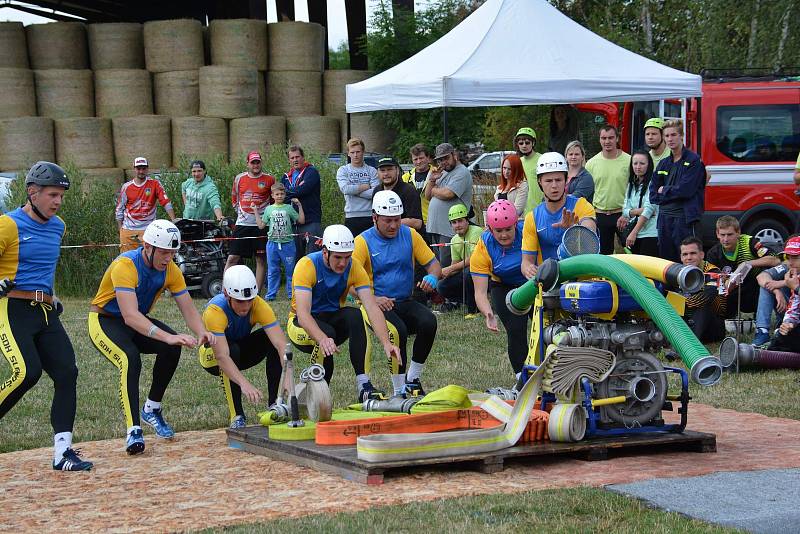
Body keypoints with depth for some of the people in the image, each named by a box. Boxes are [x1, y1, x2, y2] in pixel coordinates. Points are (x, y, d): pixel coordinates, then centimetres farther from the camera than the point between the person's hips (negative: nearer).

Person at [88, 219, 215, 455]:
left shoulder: (170, 270, -11)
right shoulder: (125, 265, -31)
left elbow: (188, 309, -11)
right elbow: (130, 316, -41)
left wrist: (202, 332, -34)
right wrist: (167, 336, -52)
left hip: (138, 322, 6)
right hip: (105, 321, -6)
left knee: (172, 347, -20)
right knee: (131, 360, -33)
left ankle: (152, 409, 0)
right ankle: (134, 430, -30)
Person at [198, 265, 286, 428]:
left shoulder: (259, 305, -26)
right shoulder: (215, 311, -35)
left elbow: (281, 344, -34)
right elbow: (222, 356, -44)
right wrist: (245, 384, -58)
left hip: (242, 350, 3)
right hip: (212, 355, -3)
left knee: (273, 339, -24)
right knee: (232, 349, -36)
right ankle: (237, 417, -27)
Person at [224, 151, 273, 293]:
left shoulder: (269, 180, 1)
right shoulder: (239, 179, 7)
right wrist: (240, 211, 13)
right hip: (242, 224, 1)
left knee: (261, 260, 1)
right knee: (232, 257, -3)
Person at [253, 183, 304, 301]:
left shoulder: (289, 208, 4)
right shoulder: (269, 209, 8)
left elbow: (301, 221, 1)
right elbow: (261, 225, 9)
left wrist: (299, 206, -3)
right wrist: (256, 211, 7)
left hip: (287, 243, -1)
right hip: (272, 243, 1)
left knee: (290, 269, 3)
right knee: (272, 270, 6)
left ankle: (291, 293, 10)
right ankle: (271, 294, 11)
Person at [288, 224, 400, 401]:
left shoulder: (353, 268, -12)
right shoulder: (307, 265, -23)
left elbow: (372, 307, -20)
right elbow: (303, 313, -35)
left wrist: (386, 343, -36)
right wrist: (323, 339, -54)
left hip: (333, 319, 3)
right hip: (302, 324, -3)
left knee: (355, 316, -30)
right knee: (326, 333, -37)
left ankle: (363, 385, -32)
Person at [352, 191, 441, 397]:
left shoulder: (410, 235, 7)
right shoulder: (363, 242, -4)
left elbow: (434, 264, 8)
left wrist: (432, 277, -17)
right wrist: (373, 299, -29)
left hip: (405, 302, 4)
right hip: (375, 305, -4)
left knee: (428, 322, -26)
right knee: (398, 331, -33)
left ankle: (413, 379, -9)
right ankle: (399, 391, -19)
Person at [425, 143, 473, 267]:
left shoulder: (462, 173, -8)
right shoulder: (442, 173, 21)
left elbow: (447, 194, -21)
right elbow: (427, 196, 18)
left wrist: (433, 190, -1)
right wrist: (432, 180, 1)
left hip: (450, 231, -9)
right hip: (434, 228, 9)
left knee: (446, 266, -9)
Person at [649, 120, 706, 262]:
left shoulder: (693, 161, -3)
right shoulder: (664, 164, 16)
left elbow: (685, 190, -14)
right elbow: (653, 195, 11)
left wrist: (664, 190, 0)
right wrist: (673, 192, -4)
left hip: (685, 219, -7)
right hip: (664, 218, 7)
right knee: (666, 260, 8)